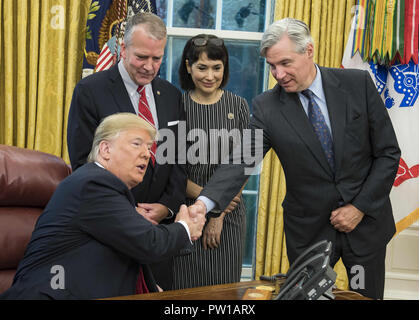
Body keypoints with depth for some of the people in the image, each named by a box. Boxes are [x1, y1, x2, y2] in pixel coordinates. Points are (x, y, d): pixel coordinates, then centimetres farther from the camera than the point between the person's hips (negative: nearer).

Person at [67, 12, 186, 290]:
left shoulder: (171, 95, 9)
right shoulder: (91, 90, -7)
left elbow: (178, 159, 11)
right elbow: (83, 163, -10)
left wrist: (168, 205, -5)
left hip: (160, 221, 5)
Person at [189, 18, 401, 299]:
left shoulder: (358, 84, -8)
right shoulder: (266, 107, -9)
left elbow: (388, 153, -4)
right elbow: (240, 161, -18)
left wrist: (360, 206, -10)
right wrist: (205, 202, -35)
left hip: (366, 220, 1)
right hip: (309, 231, 0)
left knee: (368, 296, 14)